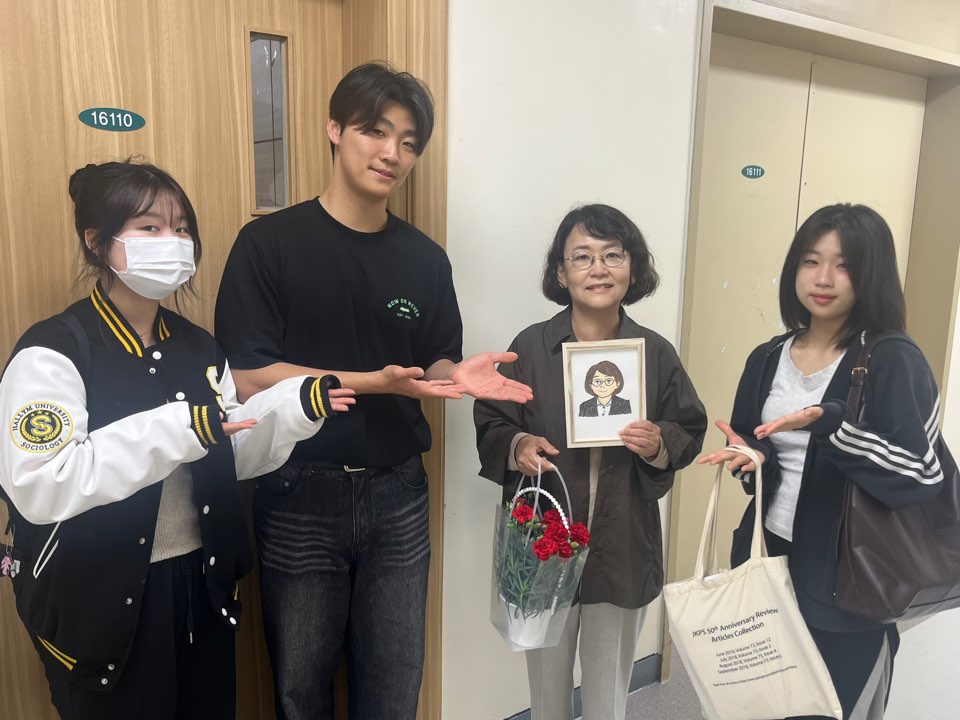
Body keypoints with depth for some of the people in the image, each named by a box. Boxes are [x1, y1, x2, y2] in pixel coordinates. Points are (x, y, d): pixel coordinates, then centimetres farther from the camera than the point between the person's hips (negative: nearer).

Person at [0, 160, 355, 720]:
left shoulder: (197, 346, 5)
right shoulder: (52, 353, -16)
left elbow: (229, 456, 6)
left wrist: (297, 405, -10)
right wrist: (174, 430, -34)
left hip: (200, 586, 6)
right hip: (102, 602, -6)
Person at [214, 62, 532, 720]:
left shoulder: (426, 259, 4)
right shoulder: (270, 243, -8)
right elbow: (250, 377, -13)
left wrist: (457, 376, -12)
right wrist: (372, 382, -21)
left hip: (397, 494, 3)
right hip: (301, 497, -2)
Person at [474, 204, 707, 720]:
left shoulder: (656, 353, -4)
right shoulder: (530, 347, -8)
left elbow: (690, 431, 5)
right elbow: (490, 427, -1)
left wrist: (660, 445, -16)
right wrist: (517, 446, -22)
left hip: (624, 551, 1)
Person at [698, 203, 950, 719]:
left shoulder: (894, 361, -11)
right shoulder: (767, 359, 4)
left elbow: (920, 475, -19)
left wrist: (828, 423, -30)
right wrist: (754, 460, -9)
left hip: (848, 582, -4)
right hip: (768, 562, 5)